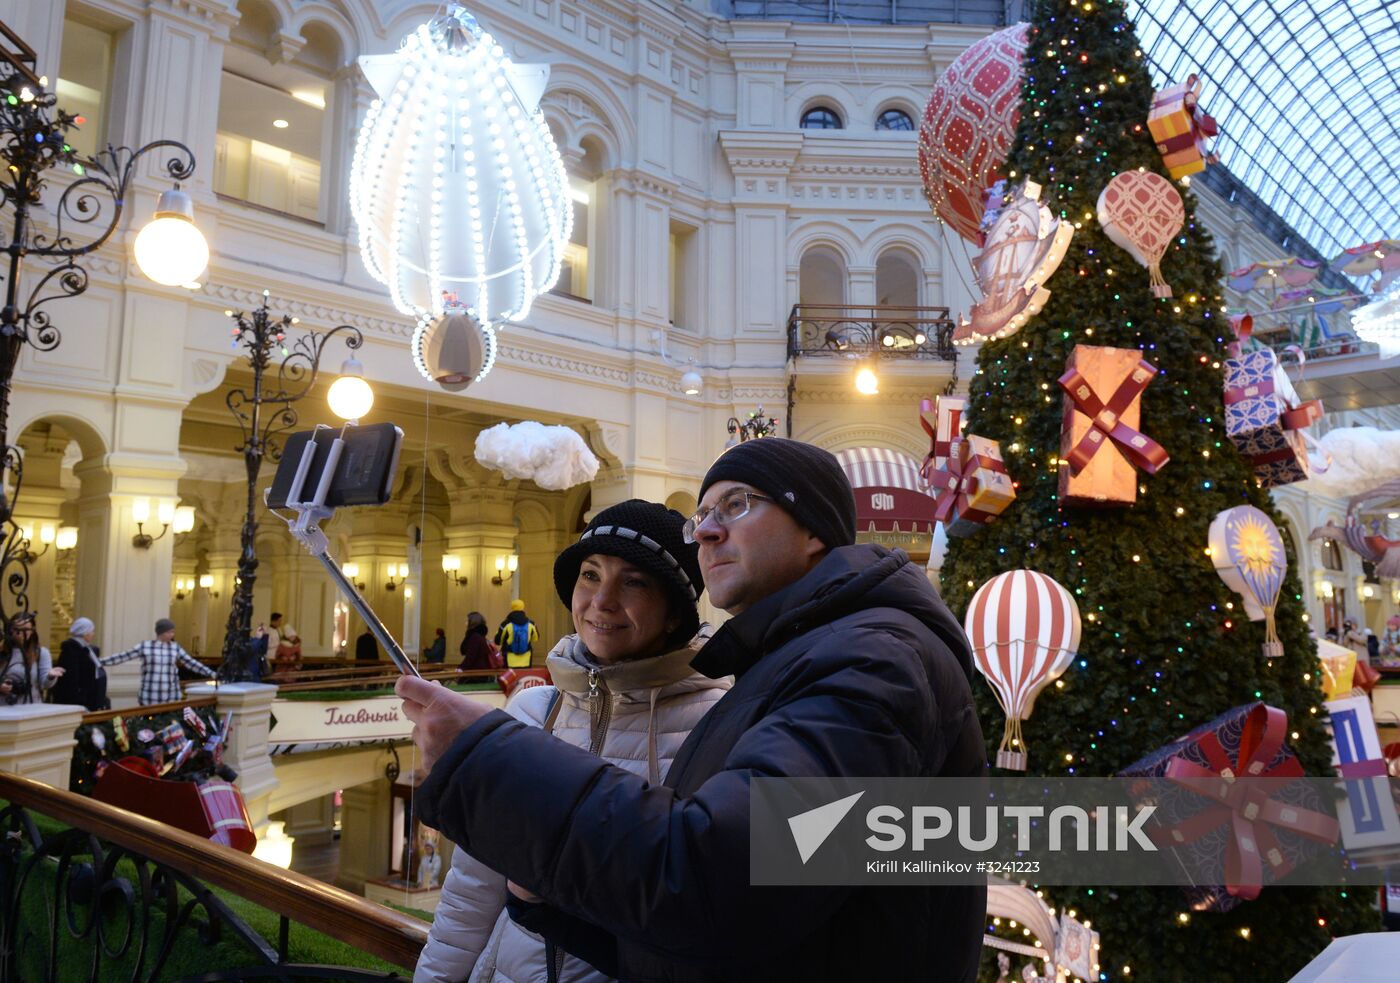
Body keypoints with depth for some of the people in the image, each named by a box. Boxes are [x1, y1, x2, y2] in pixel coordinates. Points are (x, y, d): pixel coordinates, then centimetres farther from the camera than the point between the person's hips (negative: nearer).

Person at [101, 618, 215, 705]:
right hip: (149, 698, -2)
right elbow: (121, 657, 2)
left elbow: (192, 664, 8)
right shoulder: (144, 646, -1)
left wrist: (212, 674, 5)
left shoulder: (176, 648, 6)